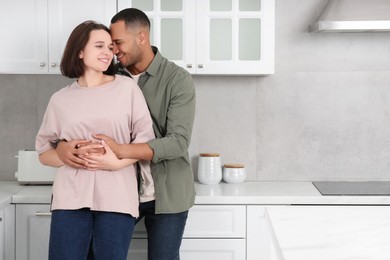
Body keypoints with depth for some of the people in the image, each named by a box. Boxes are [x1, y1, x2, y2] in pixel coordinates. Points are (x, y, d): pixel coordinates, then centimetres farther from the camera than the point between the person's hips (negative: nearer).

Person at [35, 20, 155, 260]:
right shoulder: (60, 100, 8)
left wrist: (118, 162, -12)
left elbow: (146, 139, 4)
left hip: (117, 199, -1)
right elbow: (43, 151, 13)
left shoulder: (127, 88, 5)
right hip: (71, 198, 1)